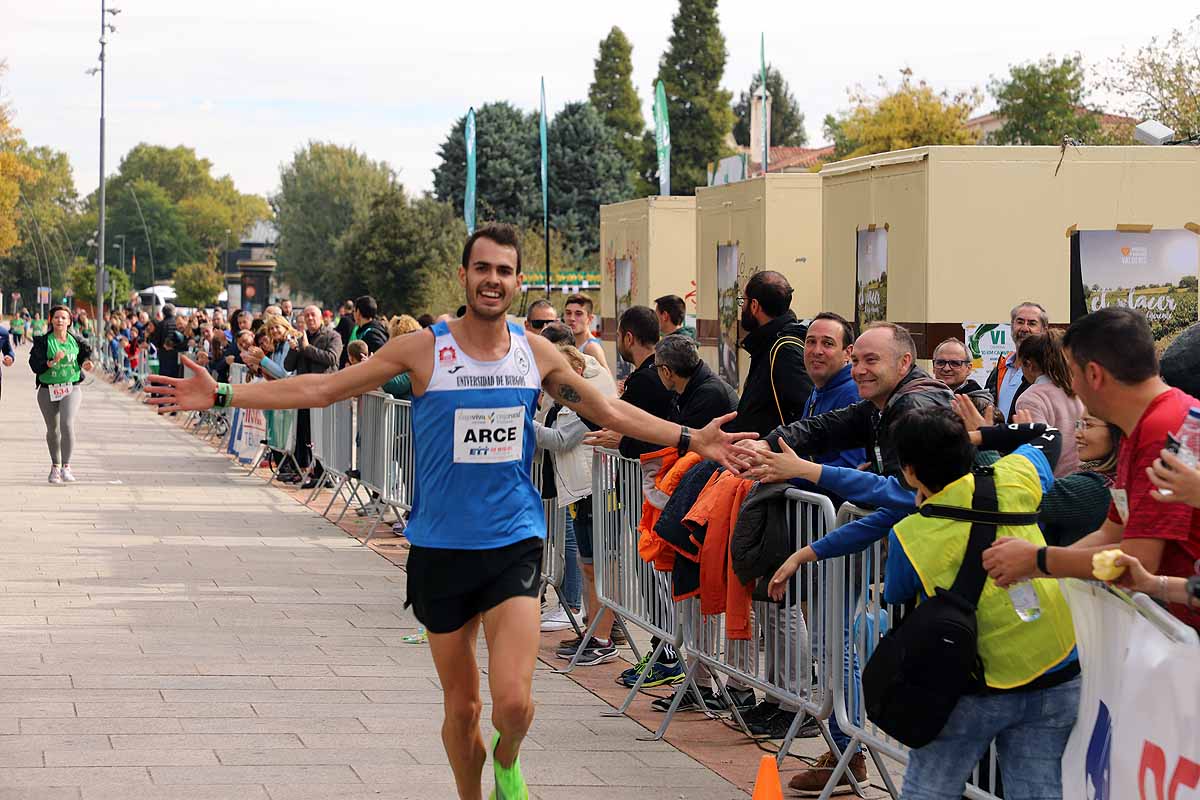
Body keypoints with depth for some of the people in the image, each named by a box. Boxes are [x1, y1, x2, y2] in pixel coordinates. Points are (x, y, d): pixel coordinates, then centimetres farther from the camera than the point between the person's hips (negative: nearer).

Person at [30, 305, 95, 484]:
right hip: (48, 391, 1)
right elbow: (35, 365, -10)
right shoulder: (43, 342, -3)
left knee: (67, 424, -22)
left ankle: (66, 467, -19)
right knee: (53, 429, 12)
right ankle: (55, 466, 33)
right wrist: (52, 362, -25)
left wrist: (86, 362, -4)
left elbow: (86, 352, 18)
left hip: (71, 389, -1)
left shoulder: (76, 341, 2)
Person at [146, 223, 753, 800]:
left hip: (514, 543, 0)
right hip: (441, 548, 0)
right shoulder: (425, 349, -5)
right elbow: (322, 389, -3)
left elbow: (609, 411, 14)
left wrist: (691, 440, 10)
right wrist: (221, 396, -8)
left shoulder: (537, 353, 2)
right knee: (462, 708, 8)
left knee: (513, 701, -14)